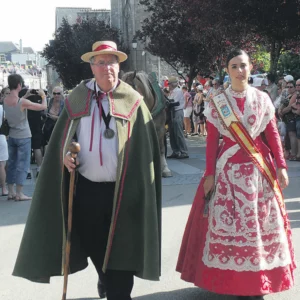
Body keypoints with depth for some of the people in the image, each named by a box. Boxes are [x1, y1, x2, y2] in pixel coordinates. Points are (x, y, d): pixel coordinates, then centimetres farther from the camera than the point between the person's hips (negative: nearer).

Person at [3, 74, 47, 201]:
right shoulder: (22, 102, -22)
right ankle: (19, 194, 3)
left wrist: (26, 96, 17)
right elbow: (43, 106, -14)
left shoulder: (5, 100, -3)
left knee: (11, 163, 13)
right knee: (22, 164, 1)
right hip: (23, 137, -6)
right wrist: (43, 96, 3)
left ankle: (11, 192, 18)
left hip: (12, 136, 6)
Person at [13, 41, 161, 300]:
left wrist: (139, 188, -9)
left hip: (121, 190, -2)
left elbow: (145, 147, -3)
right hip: (86, 188, 3)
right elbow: (62, 136, 11)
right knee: (94, 246, 18)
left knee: (119, 250, 2)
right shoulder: (78, 98, 3)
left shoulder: (132, 101, -2)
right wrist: (65, 153, -10)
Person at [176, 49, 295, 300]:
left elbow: (273, 135, 4)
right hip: (229, 168, -1)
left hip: (259, 168, 2)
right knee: (229, 223, 2)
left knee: (261, 222, 5)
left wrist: (281, 166, -3)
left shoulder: (263, 99, 4)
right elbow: (212, 140, -1)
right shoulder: (218, 103, 1)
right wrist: (210, 174, -5)